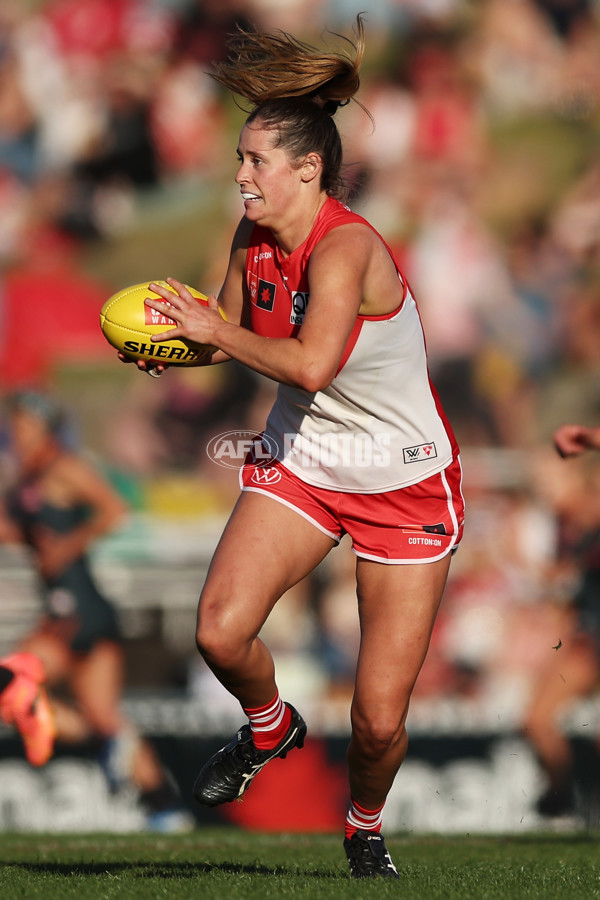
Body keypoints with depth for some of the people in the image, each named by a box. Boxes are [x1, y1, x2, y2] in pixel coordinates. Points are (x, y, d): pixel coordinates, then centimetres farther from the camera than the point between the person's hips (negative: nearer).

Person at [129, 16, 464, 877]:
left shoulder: (346, 245, -26)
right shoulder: (254, 238, -4)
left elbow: (311, 363, -40)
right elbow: (234, 334, 13)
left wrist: (215, 329, -29)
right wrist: (173, 345, -7)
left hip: (405, 486, -5)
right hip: (299, 461, 6)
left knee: (380, 721, -6)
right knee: (220, 631, -19)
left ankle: (364, 824, 28)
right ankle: (269, 727, 15)